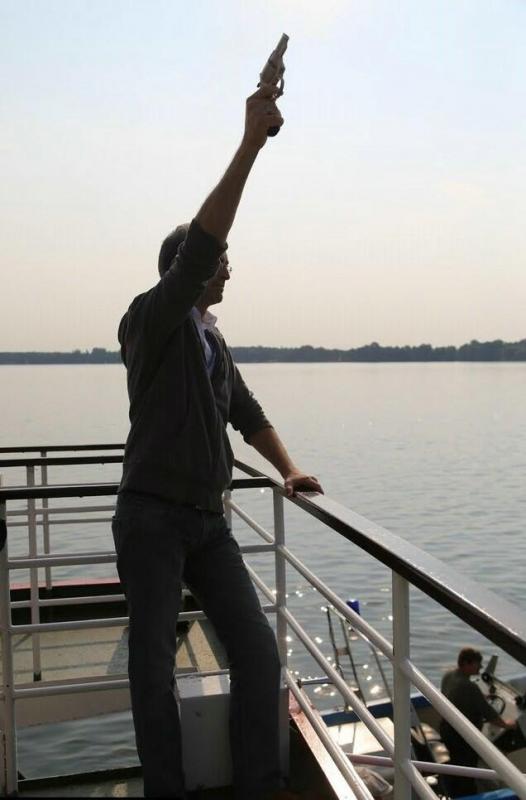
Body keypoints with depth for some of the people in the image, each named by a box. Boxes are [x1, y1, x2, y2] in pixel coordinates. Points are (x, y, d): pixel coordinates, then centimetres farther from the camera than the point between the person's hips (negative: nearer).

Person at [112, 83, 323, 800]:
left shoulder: (212, 339, 16)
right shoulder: (151, 321, -9)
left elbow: (246, 412, 25)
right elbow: (199, 243, -25)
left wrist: (289, 469, 14)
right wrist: (250, 144, -28)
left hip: (208, 519, 7)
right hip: (151, 517, -7)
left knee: (257, 648, 2)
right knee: (154, 664, 4)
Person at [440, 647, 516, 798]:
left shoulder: (448, 676, -5)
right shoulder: (469, 687, -30)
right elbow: (489, 713, -23)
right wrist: (506, 724, -6)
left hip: (447, 729, 9)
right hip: (464, 736, -9)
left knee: (455, 765, 27)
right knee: (467, 775, 8)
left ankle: (455, 796, 45)